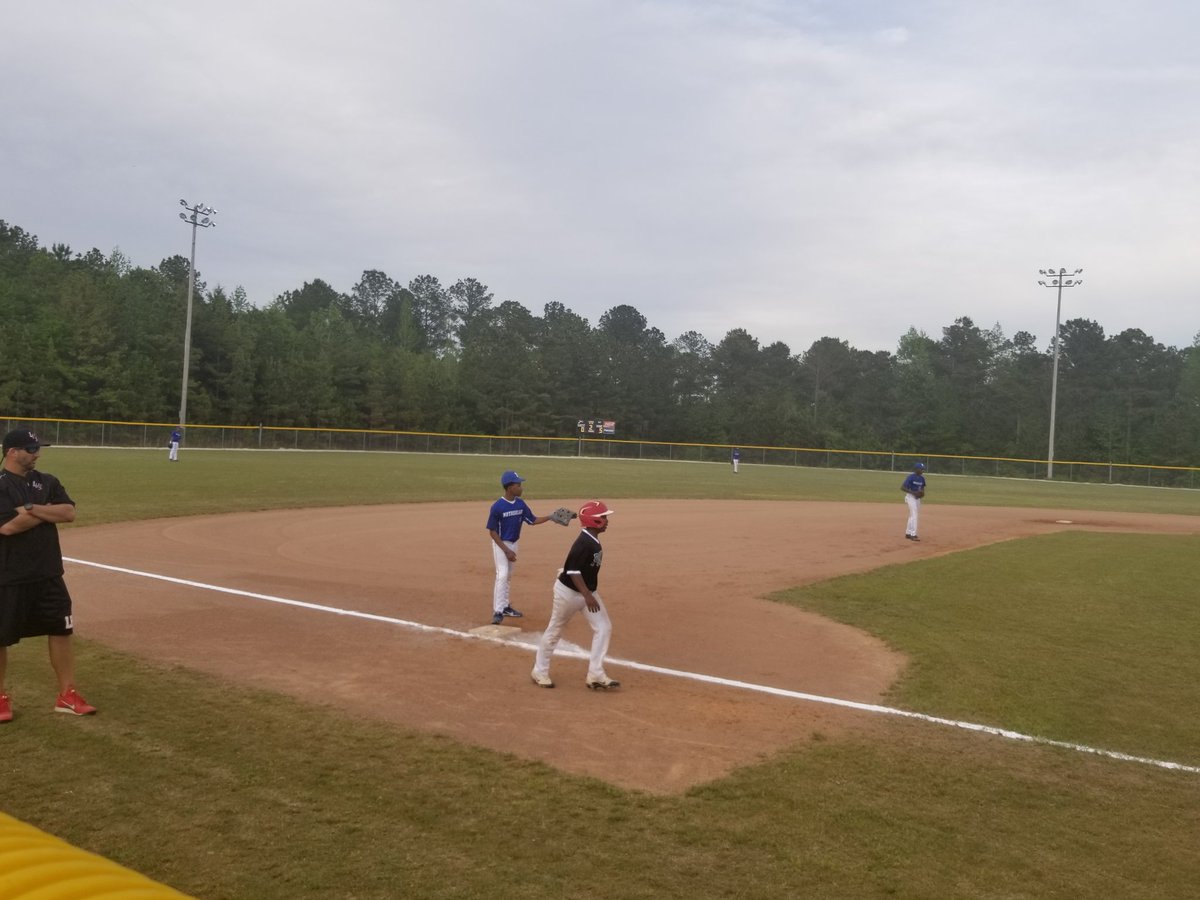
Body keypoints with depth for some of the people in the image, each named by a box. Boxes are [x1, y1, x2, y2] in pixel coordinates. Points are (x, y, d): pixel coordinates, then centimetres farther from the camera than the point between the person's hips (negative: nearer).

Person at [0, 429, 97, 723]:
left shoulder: (47, 482, 8)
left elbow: (69, 513, -5)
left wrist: (31, 508, -16)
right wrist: (48, 511, -11)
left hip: (49, 575, 5)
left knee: (61, 631, 6)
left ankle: (67, 695, 15)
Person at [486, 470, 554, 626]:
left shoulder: (521, 504, -3)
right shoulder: (497, 507, -21)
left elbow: (533, 520, 7)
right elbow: (492, 531, -17)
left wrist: (551, 517, -7)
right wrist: (506, 550, -21)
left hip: (513, 543, 7)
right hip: (501, 544, -7)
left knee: (508, 576, 17)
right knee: (502, 575, -16)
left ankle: (505, 606, 30)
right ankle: (497, 611, -14)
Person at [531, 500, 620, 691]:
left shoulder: (594, 541, 2)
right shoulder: (583, 543, -26)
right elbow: (573, 571, -28)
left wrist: (590, 594, 19)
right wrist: (587, 596, -31)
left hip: (587, 591, 9)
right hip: (568, 591, -9)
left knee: (604, 628, 1)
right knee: (555, 630, 7)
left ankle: (595, 675, 6)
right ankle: (540, 672, 23)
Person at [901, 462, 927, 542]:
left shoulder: (922, 478, 6)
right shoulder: (911, 477, -16)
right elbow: (902, 487, -19)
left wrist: (922, 493, -3)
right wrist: (913, 492, -25)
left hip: (917, 498, 8)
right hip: (910, 497, -8)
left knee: (912, 516, 15)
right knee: (914, 516, -13)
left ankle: (908, 533, 26)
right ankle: (913, 535, -13)